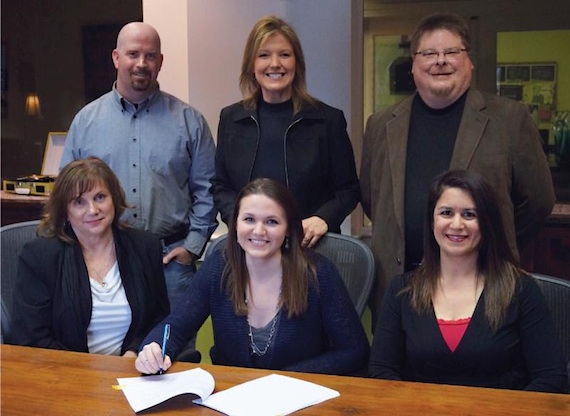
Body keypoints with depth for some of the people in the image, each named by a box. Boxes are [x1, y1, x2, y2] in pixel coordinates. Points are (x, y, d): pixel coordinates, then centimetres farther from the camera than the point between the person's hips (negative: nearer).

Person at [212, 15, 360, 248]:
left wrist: (323, 218, -17)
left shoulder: (328, 119, -2)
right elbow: (220, 187, 9)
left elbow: (348, 189, 1)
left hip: (310, 245, -1)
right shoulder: (231, 119, 5)